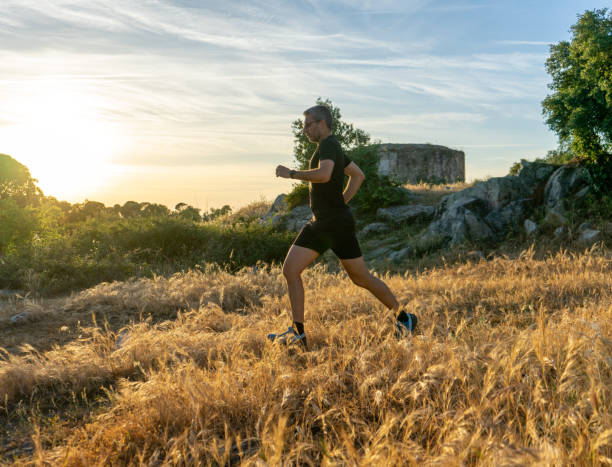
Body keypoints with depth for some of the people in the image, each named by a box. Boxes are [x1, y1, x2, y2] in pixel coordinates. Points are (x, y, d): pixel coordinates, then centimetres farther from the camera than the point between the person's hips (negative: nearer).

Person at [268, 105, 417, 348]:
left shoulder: (328, 144, -13)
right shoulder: (332, 147, 17)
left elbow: (324, 174, -33)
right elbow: (358, 175, 25)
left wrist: (291, 173, -21)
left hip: (337, 224, -10)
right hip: (318, 224, 10)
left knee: (361, 278, 1)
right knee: (290, 269, 0)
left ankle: (402, 317, 19)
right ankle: (297, 332, 3)